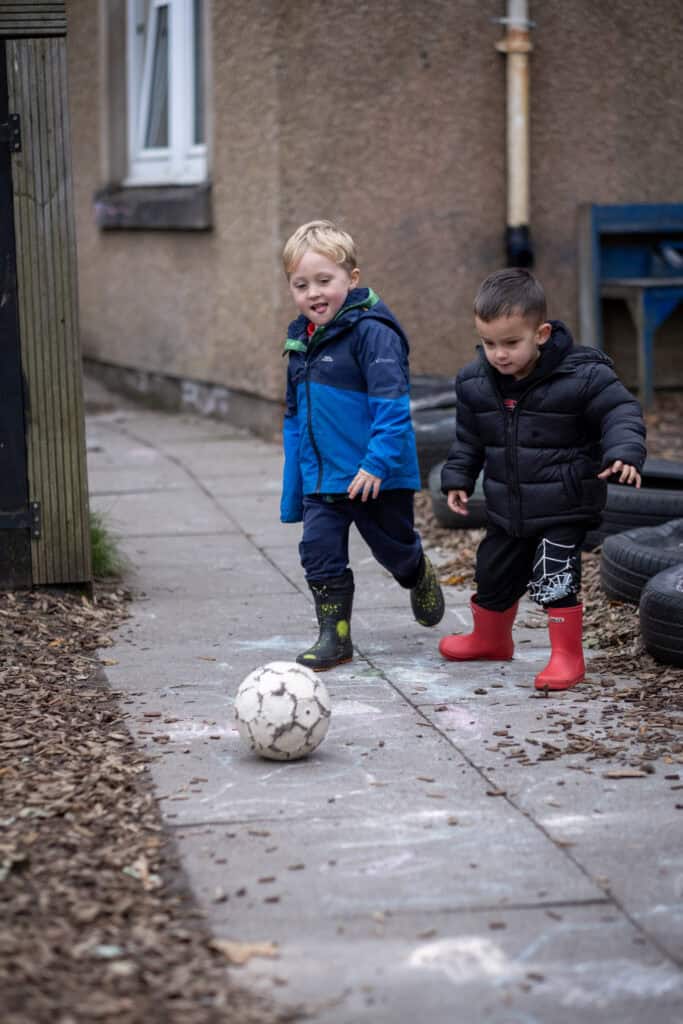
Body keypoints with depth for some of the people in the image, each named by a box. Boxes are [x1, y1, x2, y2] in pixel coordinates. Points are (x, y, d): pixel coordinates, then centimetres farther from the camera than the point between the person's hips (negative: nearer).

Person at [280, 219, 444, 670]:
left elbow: (391, 403, -22)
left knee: (394, 547, 12)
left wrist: (378, 462, -29)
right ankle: (334, 636, 9)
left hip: (377, 476, -6)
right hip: (322, 476, 6)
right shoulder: (301, 339, 8)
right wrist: (293, 487, 18)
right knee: (319, 550, -2)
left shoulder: (372, 331, -17)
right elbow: (295, 415, 17)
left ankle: (422, 578, 45)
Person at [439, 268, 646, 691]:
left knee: (553, 576, -17)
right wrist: (458, 478, 9)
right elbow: (469, 438, 11)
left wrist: (624, 453, -34)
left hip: (565, 508, -6)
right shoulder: (475, 382, -4)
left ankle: (567, 656, -1)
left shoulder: (583, 375, -19)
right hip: (508, 509, 6)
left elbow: (621, 412, -17)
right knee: (494, 574, 20)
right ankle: (490, 638, 47)